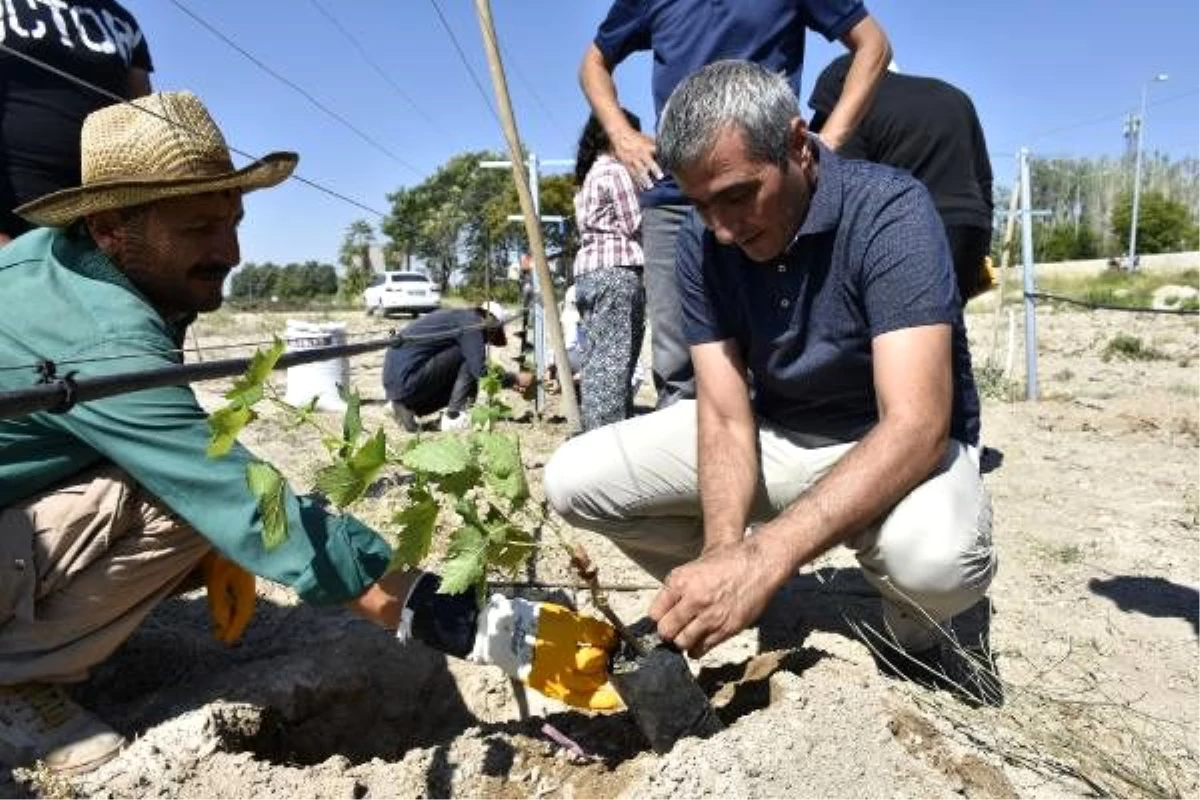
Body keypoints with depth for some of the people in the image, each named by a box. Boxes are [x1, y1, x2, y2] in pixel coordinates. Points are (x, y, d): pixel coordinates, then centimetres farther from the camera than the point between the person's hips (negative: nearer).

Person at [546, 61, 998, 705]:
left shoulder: (889, 210, -24)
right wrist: (723, 556, -35)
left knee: (937, 558, -39)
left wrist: (761, 560, -46)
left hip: (899, 447, -3)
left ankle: (916, 629, 0)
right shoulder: (702, 243, -11)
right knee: (574, 480, -11)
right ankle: (719, 597, 11)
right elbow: (726, 418, -15)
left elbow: (915, 426, -34)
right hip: (772, 433, 4)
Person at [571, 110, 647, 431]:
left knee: (596, 362, 7)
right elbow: (635, 227, -6)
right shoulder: (615, 171, -2)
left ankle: (593, 430, 9)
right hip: (616, 272, -9)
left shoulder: (587, 177, 25)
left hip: (588, 271, 9)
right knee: (613, 363, -12)